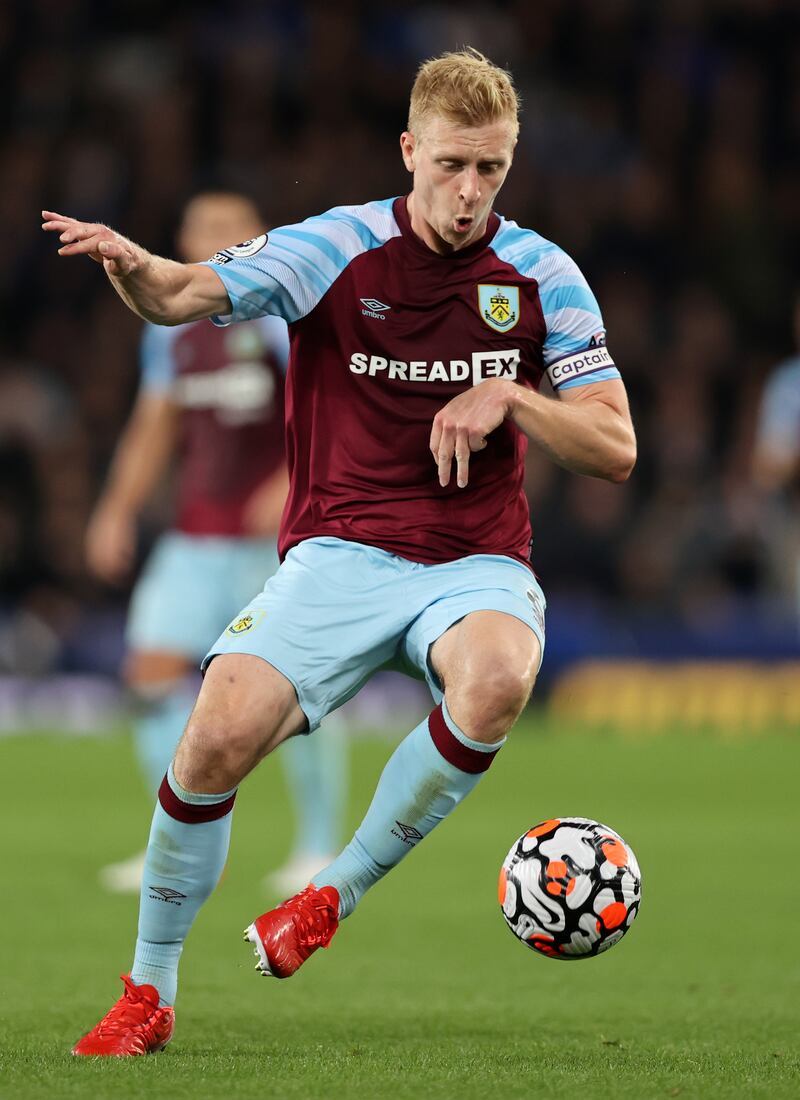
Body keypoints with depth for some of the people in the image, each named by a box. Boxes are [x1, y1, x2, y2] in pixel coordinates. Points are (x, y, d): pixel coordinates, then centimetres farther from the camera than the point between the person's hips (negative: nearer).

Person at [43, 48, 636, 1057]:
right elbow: (185, 295, -16)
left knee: (496, 680, -36)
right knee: (220, 734, -23)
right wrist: (130, 264, -39)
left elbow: (614, 450, 2)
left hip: (477, 565, 1)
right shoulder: (335, 249, -3)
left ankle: (336, 894, -13)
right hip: (340, 550, -1)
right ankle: (147, 994, -1)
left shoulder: (541, 276, 1)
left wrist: (508, 397, -15)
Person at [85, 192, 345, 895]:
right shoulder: (173, 328, 11)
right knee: (153, 671, -6)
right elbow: (154, 428, 20)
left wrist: (296, 483, -29)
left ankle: (319, 851, 8)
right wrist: (118, 512, 12)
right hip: (199, 539, 6)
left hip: (283, 537, -6)